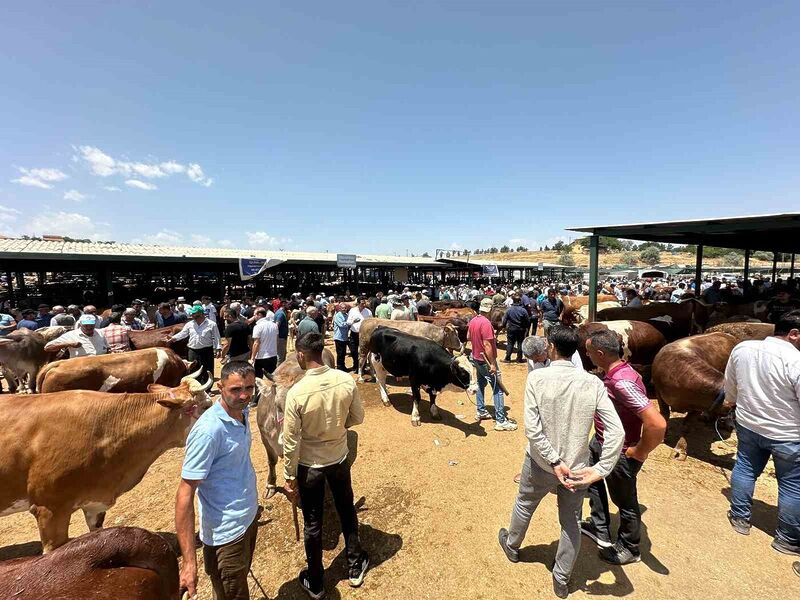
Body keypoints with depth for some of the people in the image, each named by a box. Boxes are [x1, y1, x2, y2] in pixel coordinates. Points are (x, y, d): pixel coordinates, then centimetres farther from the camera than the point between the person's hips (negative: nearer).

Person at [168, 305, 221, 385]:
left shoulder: (211, 324, -2)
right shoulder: (189, 324, 10)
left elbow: (216, 338, -3)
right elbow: (182, 334, 11)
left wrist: (217, 349, -9)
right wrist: (173, 338, -5)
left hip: (207, 351, -4)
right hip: (193, 351, 4)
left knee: (207, 372, 3)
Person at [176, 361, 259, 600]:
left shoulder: (242, 412, -4)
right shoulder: (209, 430, -28)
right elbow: (185, 494, -24)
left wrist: (251, 505, 15)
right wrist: (189, 562, -25)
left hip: (249, 517, 7)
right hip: (226, 533, -7)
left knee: (241, 579, 28)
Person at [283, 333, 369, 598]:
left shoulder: (297, 393, -27)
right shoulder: (347, 381, -18)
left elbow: (291, 443, -17)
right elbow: (358, 418, -4)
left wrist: (289, 477, -3)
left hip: (309, 465, -2)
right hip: (339, 458, 3)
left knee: (312, 523, 20)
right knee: (347, 511, 26)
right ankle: (355, 566, 46)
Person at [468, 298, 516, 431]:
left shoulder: (473, 320, 3)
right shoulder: (486, 323, -23)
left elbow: (468, 337, 16)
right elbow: (487, 345, -26)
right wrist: (493, 364, -22)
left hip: (477, 358, 9)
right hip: (486, 360, -9)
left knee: (481, 384, 21)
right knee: (498, 389, -2)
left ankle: (481, 411, 32)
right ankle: (500, 421, 1)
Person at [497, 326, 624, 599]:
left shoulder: (537, 377, -20)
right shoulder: (593, 383, -13)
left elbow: (532, 429, -22)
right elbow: (616, 432, -17)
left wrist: (555, 462, -14)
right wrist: (599, 470, -14)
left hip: (540, 464, -1)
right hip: (577, 467, 1)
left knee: (524, 505, 27)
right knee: (571, 522, 24)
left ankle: (512, 546, 53)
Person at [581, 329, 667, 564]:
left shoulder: (622, 382, -34)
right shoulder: (614, 372, -5)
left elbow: (657, 423, -39)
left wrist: (640, 452, -23)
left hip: (619, 453, -9)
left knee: (625, 502, 14)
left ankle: (629, 549, 40)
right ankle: (599, 529, 45)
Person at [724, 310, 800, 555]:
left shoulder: (741, 348, -7)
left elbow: (730, 384, 8)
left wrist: (731, 400, 27)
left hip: (747, 425, 5)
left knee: (745, 469, 20)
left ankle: (739, 518, 33)